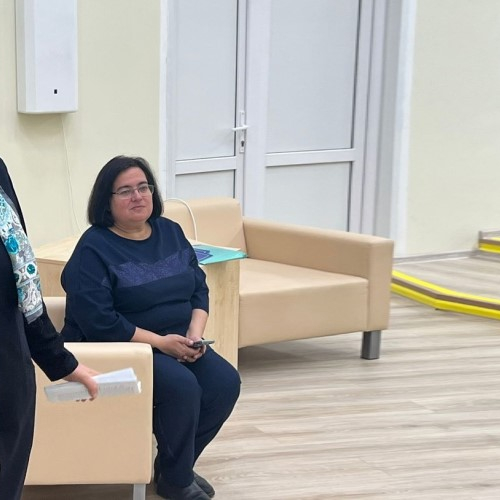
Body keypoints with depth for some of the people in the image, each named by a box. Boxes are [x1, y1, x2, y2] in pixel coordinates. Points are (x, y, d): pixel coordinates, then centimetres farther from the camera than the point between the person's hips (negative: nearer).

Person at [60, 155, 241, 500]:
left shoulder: (171, 232, 7)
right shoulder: (93, 248, -14)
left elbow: (199, 288, 9)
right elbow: (98, 322, -21)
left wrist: (195, 334, -10)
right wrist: (160, 341, -21)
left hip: (178, 343, 7)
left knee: (226, 382, -15)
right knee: (182, 387, -29)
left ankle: (178, 462, 6)